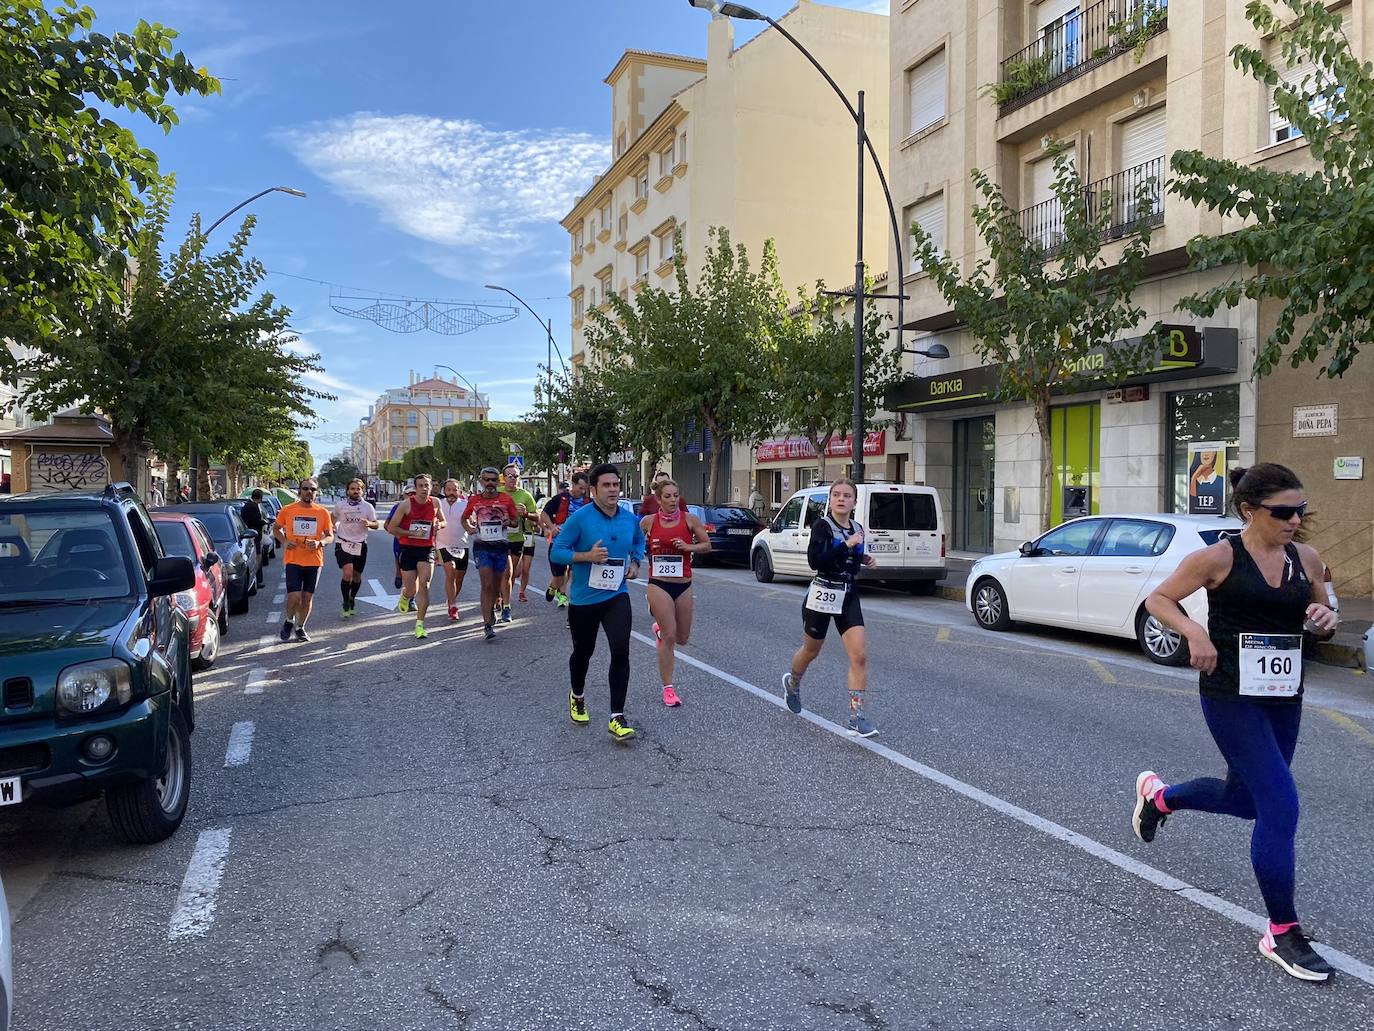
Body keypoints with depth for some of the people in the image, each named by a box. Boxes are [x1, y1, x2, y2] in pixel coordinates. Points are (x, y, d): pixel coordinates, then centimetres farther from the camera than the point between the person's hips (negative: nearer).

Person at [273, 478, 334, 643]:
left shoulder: (323, 512, 2)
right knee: (294, 596, -11)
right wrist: (284, 541, -5)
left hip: (314, 561, 2)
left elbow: (330, 536, 7)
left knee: (307, 597, 7)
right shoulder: (287, 510, 0)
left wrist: (319, 543, -15)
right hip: (293, 560, -2)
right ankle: (289, 621, 18)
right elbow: (276, 529, 14)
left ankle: (300, 628, 25)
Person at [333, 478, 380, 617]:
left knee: (357, 576, 11)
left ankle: (352, 600, 36)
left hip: (360, 545, 2)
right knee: (347, 573, -19)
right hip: (343, 544, -2)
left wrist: (369, 523, -19)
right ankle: (346, 604, -5)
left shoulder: (368, 506, 1)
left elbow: (376, 524, 2)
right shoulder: (340, 505, 1)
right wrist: (333, 527, 4)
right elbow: (334, 517, 21)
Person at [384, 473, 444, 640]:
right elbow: (391, 528, -6)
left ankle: (420, 624, -5)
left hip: (427, 549, 2)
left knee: (424, 585, -14)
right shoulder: (406, 504, -9)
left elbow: (442, 521, 19)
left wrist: (439, 525, -5)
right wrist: (412, 533, -17)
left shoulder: (435, 503, 2)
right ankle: (405, 596, 43)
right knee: (411, 590, 4)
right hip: (408, 549, -1)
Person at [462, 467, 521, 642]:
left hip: (501, 545, 2)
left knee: (497, 585, 12)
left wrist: (509, 522, -12)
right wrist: (469, 527, -3)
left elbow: (516, 519, 11)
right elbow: (464, 518, 18)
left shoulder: (506, 499, 2)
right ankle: (488, 625, -13)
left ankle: (493, 606, 42)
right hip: (482, 546, -2)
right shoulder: (474, 500, 3)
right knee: (487, 585, -12)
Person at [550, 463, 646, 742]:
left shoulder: (630, 519, -1)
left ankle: (617, 717, -7)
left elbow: (639, 540, 21)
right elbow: (557, 552, -12)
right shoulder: (580, 518, -14)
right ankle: (577, 696, 46)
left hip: (616, 596, 2)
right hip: (583, 599, -2)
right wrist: (587, 556, -26)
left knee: (621, 652, -14)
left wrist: (635, 563, 3)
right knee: (583, 653, 16)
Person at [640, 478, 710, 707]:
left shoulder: (689, 519, -1)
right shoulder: (648, 522, -1)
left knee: (682, 638, 12)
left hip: (684, 585, 3)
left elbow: (707, 545, 4)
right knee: (669, 637, -7)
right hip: (659, 585, -3)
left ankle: (659, 628, 47)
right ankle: (668, 688, 5)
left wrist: (689, 547, -12)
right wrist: (645, 548, -3)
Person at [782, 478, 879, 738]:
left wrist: (865, 559, 6)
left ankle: (857, 717, -7)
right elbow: (814, 560, -26)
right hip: (823, 594, -4)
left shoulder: (857, 528, 7)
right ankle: (792, 683, 49)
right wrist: (847, 544, -27)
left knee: (860, 656, -11)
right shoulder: (822, 526, -12)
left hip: (849, 596, 4)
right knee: (811, 651, 16)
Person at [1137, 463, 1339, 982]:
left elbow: (1320, 620, 17)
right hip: (1231, 696, -6)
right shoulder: (1219, 558, -12)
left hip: (1284, 698, 7)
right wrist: (1195, 631, -22)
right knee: (1280, 805, -11)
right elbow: (1158, 599, -4)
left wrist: (1325, 620, -6)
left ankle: (1158, 794, 49)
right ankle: (1282, 935, 4)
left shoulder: (1306, 559, 3)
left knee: (1245, 799, 19)